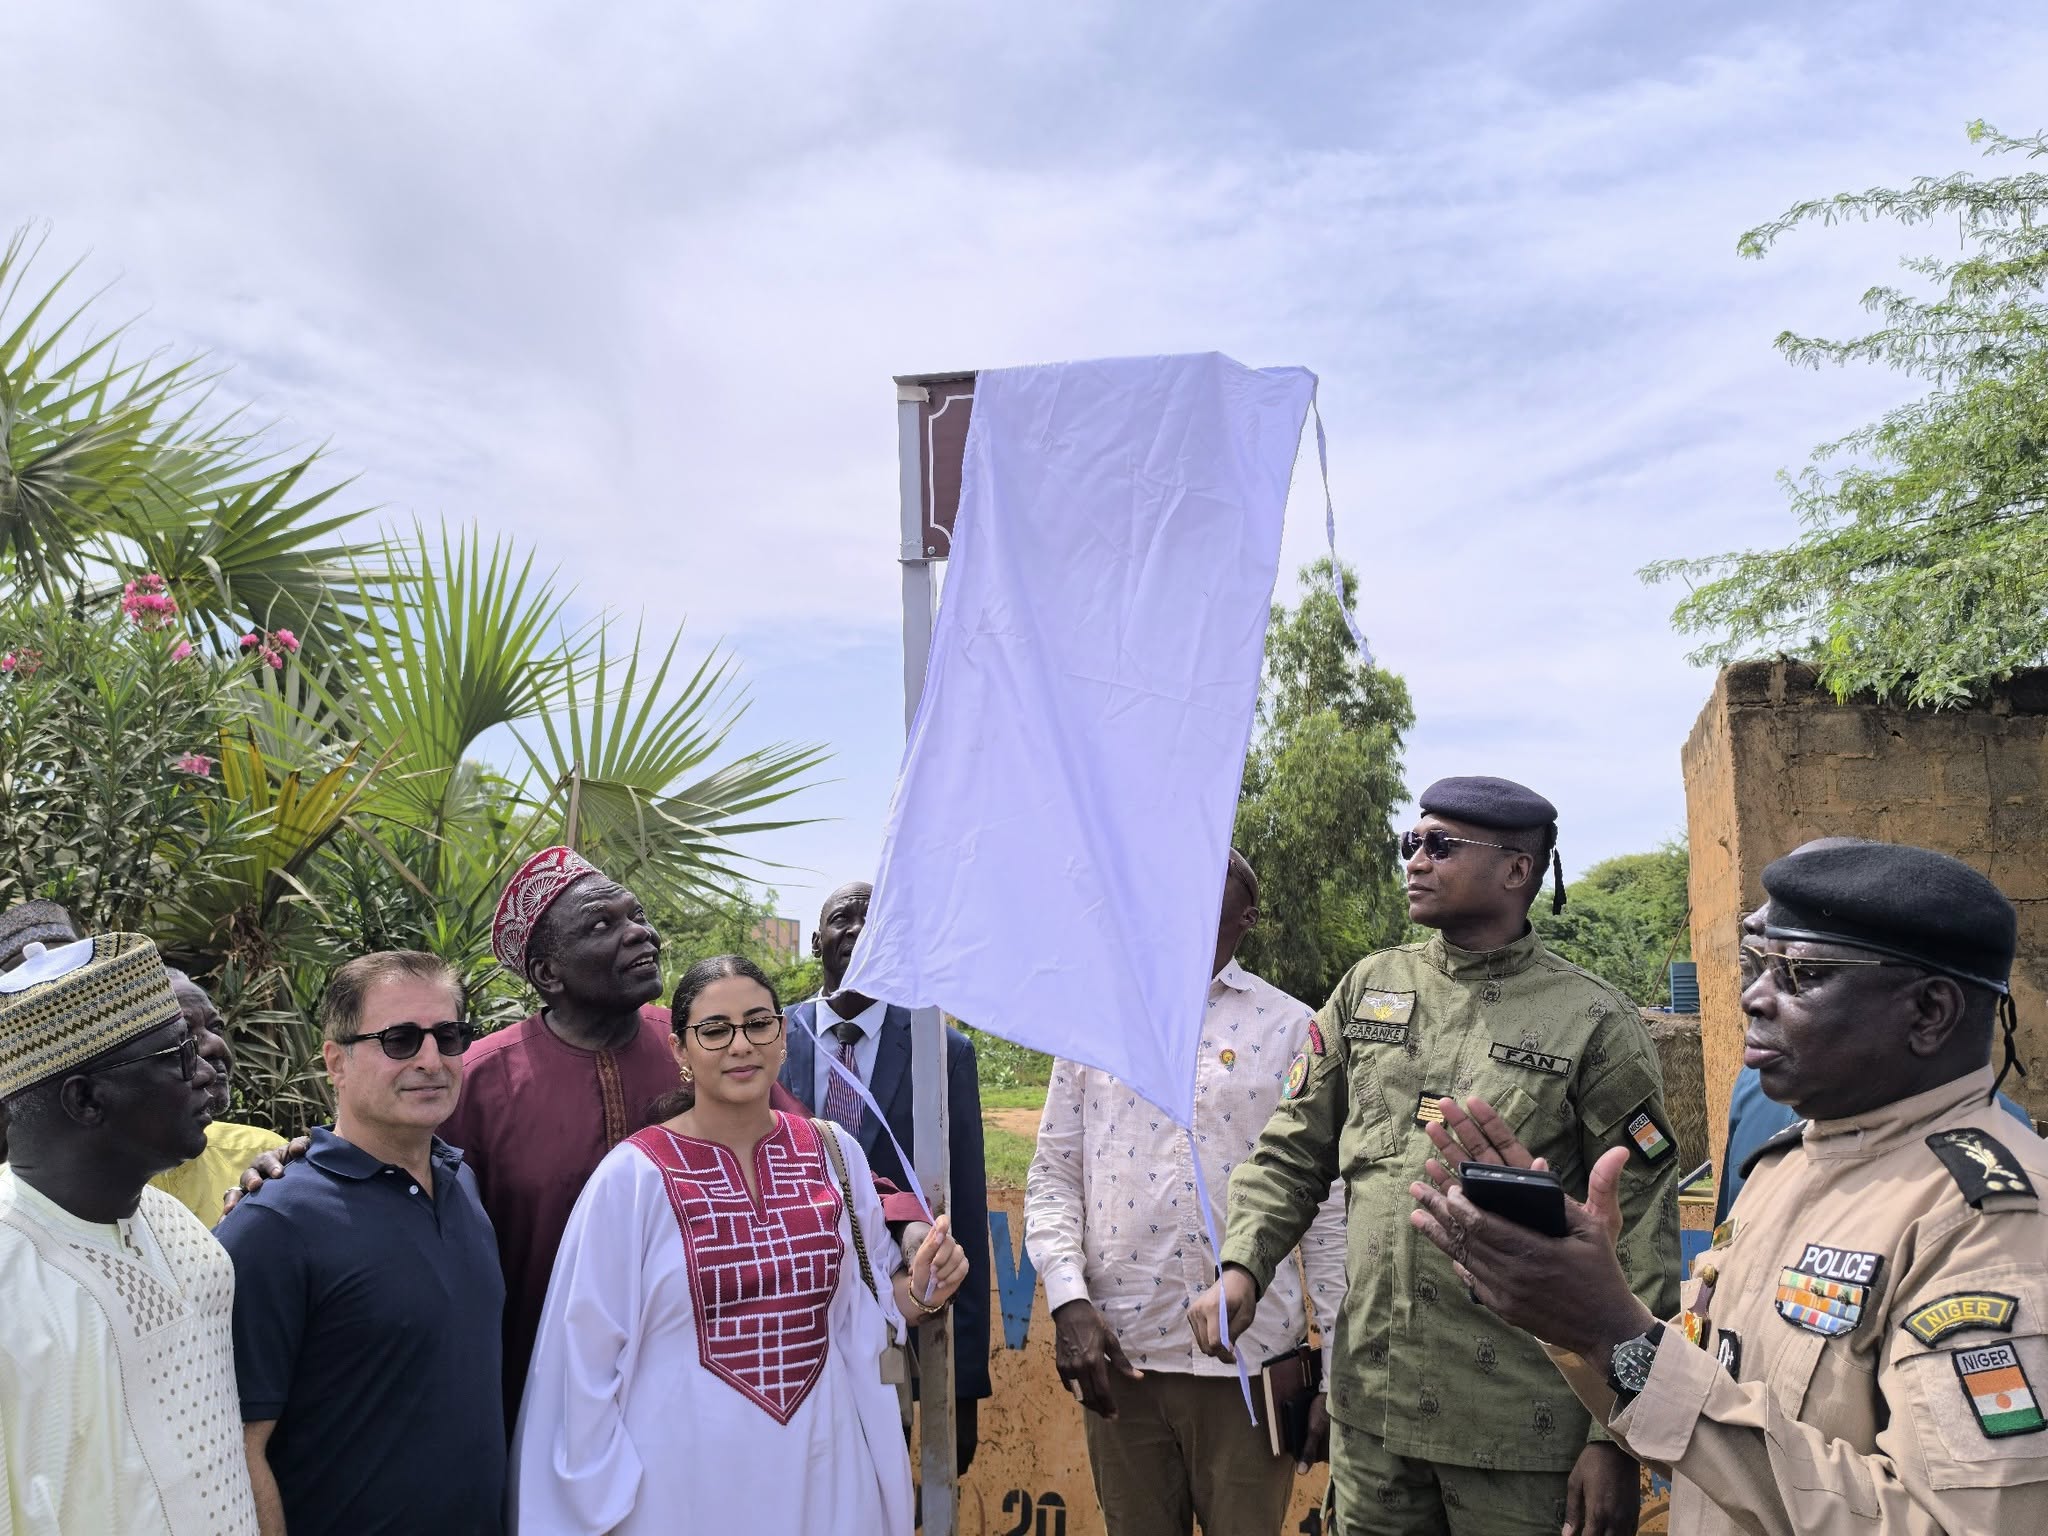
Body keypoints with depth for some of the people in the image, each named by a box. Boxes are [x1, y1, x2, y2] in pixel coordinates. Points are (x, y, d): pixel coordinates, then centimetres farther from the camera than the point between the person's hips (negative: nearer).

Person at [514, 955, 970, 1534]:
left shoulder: (834, 1153, -2)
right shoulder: (633, 1176, -13)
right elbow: (587, 1356, -7)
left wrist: (922, 1287, -9)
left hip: (825, 1465, 4)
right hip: (688, 1474, -3)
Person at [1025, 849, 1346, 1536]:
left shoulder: (1291, 1028, 0)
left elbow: (1330, 1203, 1)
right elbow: (1053, 1174, 6)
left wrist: (1339, 1373, -2)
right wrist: (1067, 1300, -9)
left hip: (1250, 1360, -2)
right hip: (1117, 1352, 2)